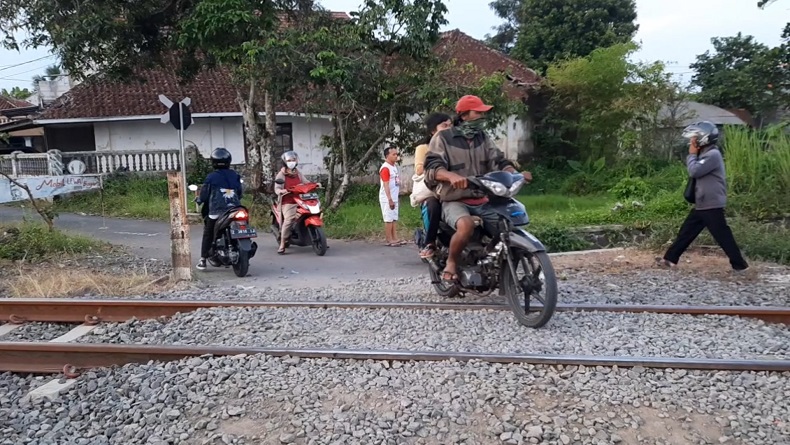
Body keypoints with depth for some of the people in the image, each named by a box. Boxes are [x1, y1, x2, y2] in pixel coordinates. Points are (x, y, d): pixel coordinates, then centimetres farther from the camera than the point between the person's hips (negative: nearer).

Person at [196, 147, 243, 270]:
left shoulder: (211, 177, -7)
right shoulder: (235, 175, 5)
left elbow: (204, 194, -1)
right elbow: (240, 192, 12)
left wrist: (199, 200, 20)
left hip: (216, 211, -3)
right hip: (234, 210, 3)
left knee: (208, 235, 10)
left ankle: (203, 260, 8)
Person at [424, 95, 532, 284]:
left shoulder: (483, 138, 14)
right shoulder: (443, 138, -4)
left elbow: (498, 161, 6)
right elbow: (432, 167, -17)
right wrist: (451, 176, -39)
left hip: (482, 199, 6)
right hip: (454, 201, -6)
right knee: (466, 225, -37)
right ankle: (451, 262, -12)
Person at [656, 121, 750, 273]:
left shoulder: (713, 155, -18)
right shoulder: (704, 154, 14)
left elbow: (694, 171, -22)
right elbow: (696, 173, 20)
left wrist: (692, 154, -10)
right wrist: (693, 155, 8)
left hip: (712, 205, -10)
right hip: (701, 205, 10)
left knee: (722, 236, -3)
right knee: (686, 232, 11)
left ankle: (740, 264, 6)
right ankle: (670, 259, 16)